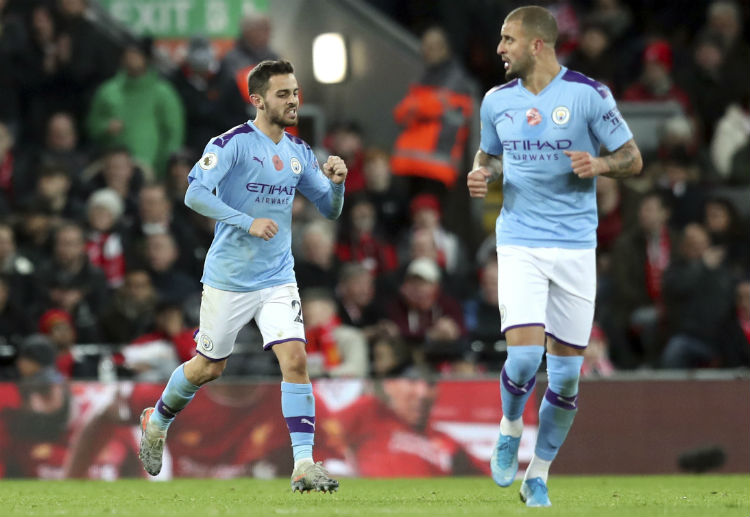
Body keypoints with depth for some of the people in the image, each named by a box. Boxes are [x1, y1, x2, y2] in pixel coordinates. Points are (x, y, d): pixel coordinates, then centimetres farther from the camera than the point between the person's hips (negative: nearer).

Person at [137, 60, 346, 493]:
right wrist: (248, 222, -32)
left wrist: (336, 183, -9)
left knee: (296, 359, -14)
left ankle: (304, 465, -15)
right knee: (209, 367, 10)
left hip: (279, 279, 4)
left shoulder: (300, 152, 7)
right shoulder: (232, 143, -13)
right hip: (229, 278, -4)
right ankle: (157, 421, 39)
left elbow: (330, 210, 14)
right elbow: (195, 194, -23)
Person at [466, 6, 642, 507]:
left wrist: (598, 164, -21)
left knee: (566, 373, 2)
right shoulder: (497, 100, 6)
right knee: (524, 355, -16)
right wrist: (481, 175, -1)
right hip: (519, 243, 1)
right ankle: (510, 429, 15)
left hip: (575, 247, -1)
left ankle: (538, 475, 17)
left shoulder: (589, 94, -6)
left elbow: (632, 159, -1)